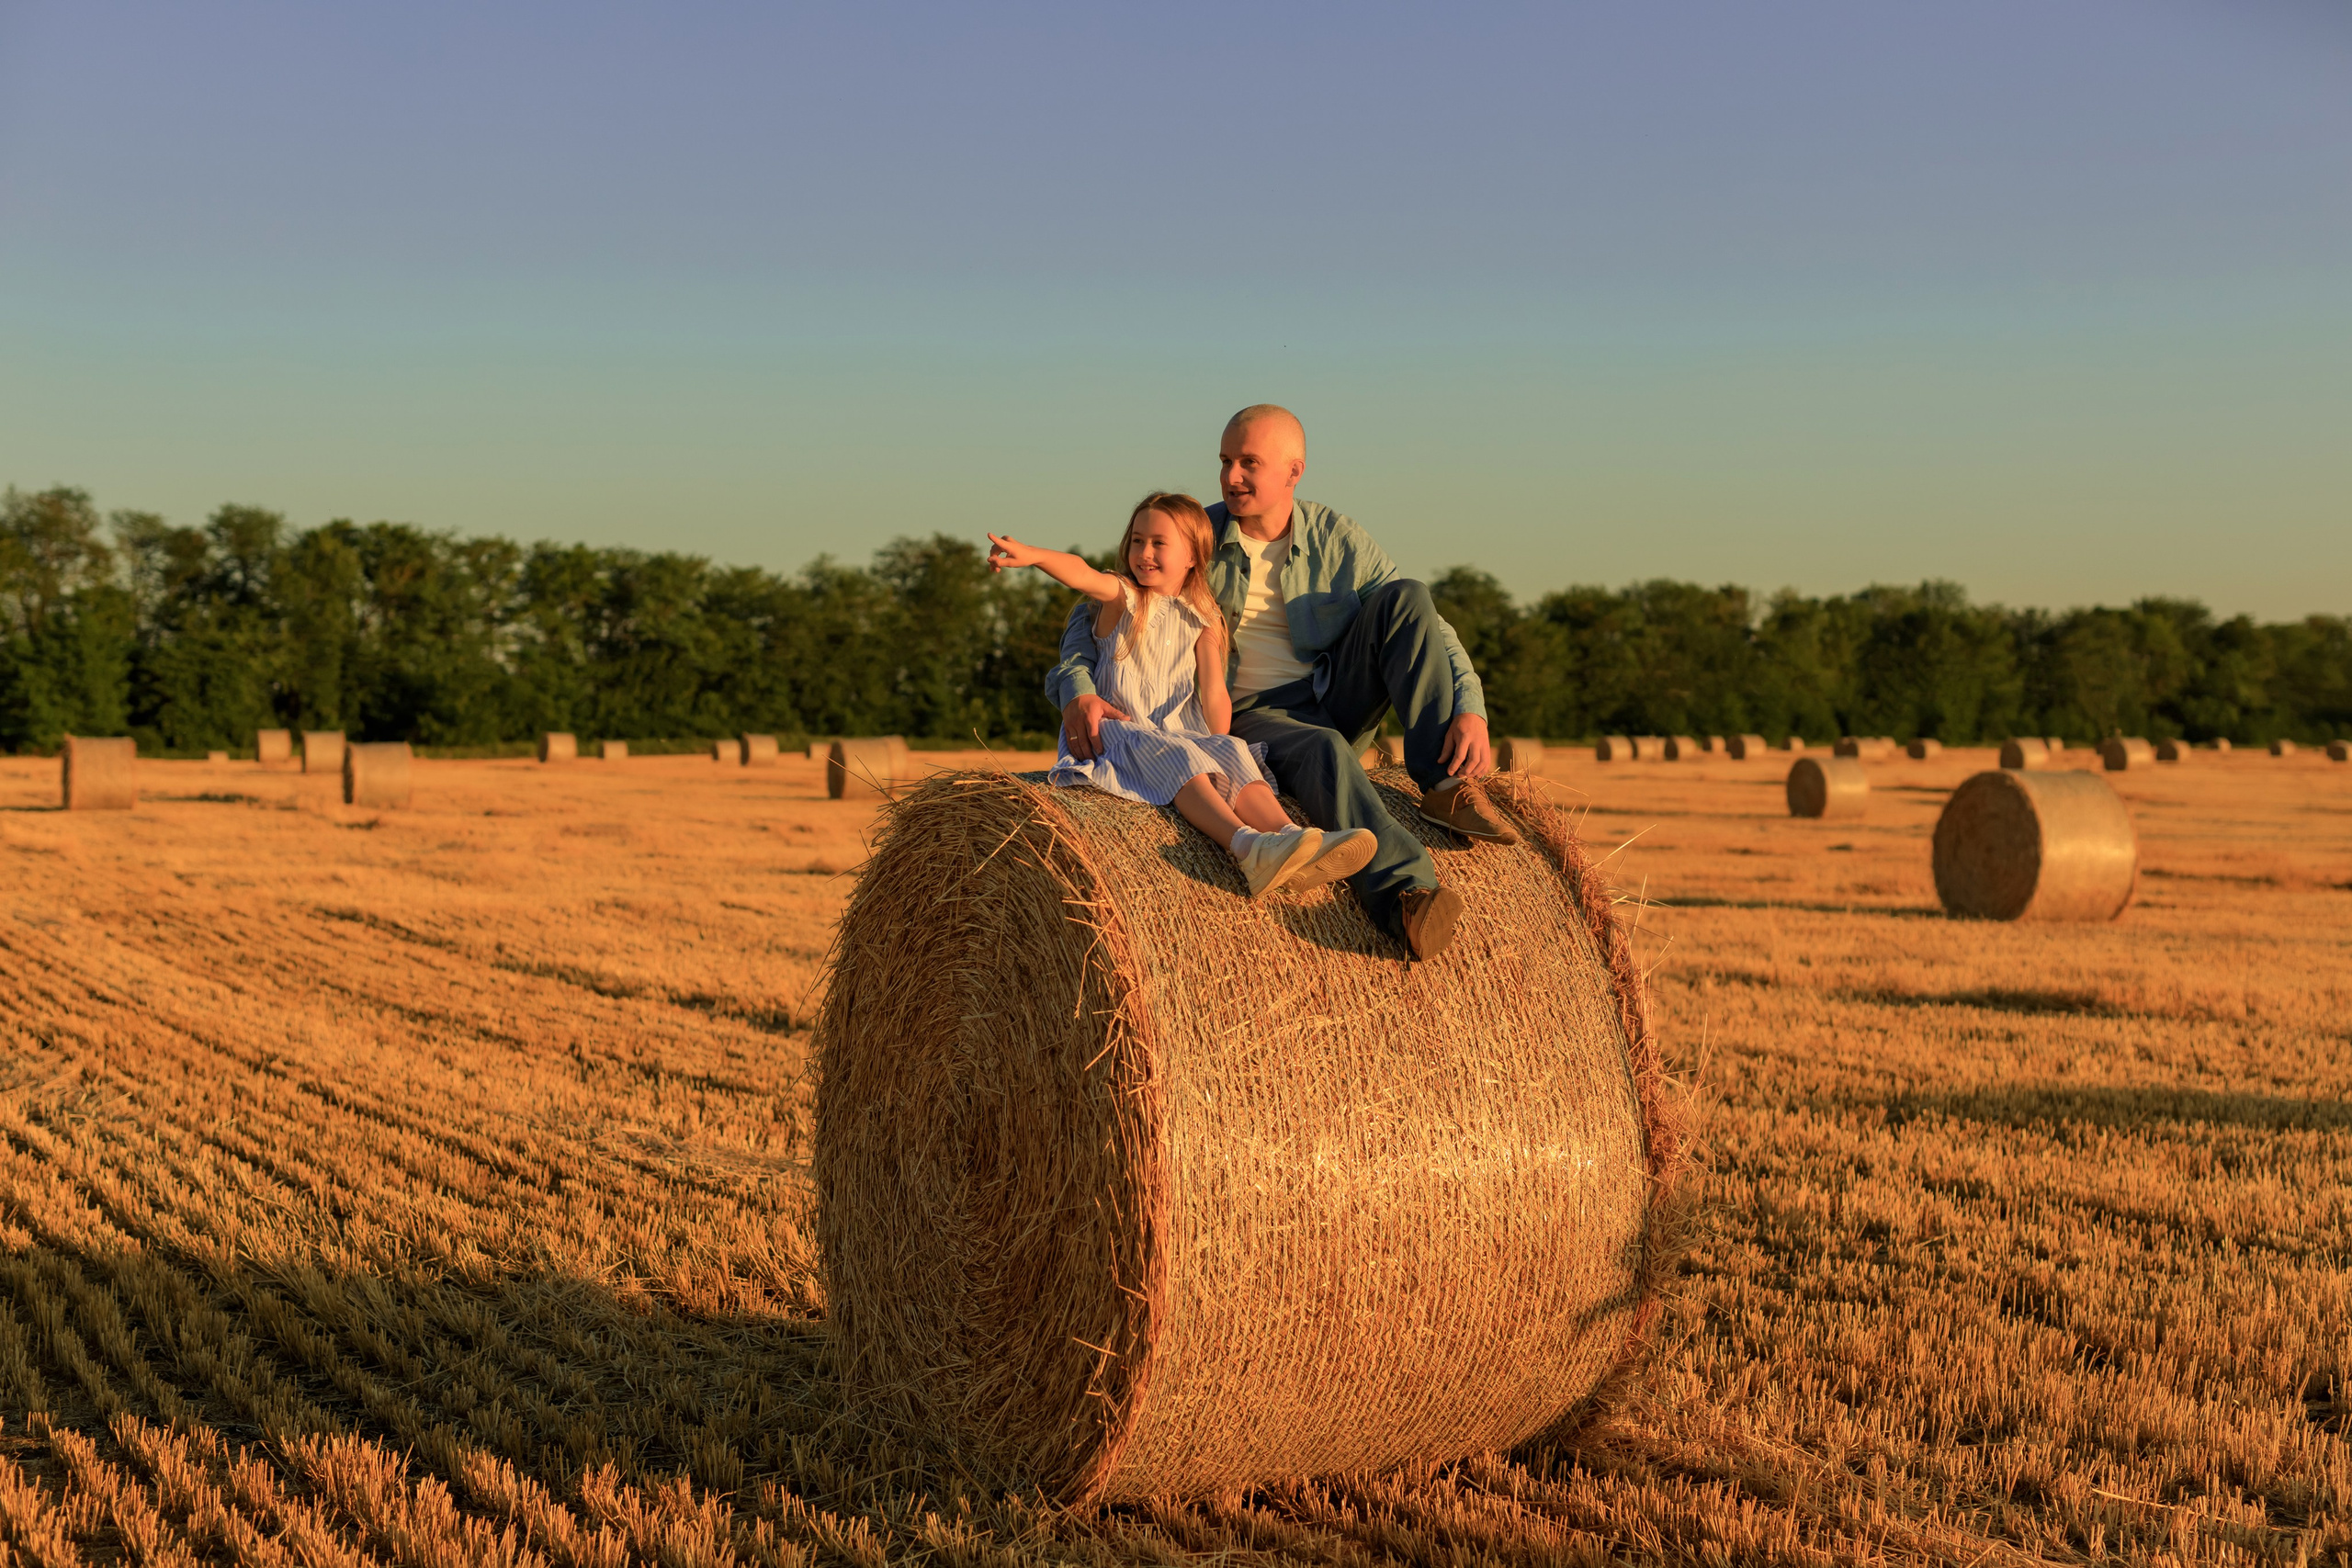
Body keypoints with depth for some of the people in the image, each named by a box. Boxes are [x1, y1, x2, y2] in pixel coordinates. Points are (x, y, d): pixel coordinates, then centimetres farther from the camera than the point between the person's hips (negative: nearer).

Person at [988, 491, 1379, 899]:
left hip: (1182, 734, 4)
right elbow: (1081, 573, -18)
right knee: (1176, 756, -33)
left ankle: (1291, 835, -47)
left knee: (1233, 753, -25)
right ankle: (1246, 846, -56)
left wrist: (1220, 746, -9)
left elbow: (1215, 695, 7)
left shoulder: (1202, 620, 12)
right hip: (1119, 729, -4)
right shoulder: (1121, 597, 4)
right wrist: (1031, 554, -38)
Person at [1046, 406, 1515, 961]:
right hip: (1250, 717, -3)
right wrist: (1076, 688, -26)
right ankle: (1407, 895, -58)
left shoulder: (1336, 540, 1)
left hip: (1337, 701, 3)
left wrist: (1469, 709, -19)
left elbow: (1430, 631, -1)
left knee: (1404, 598, -17)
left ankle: (1445, 786, -23)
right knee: (1321, 751, -37)